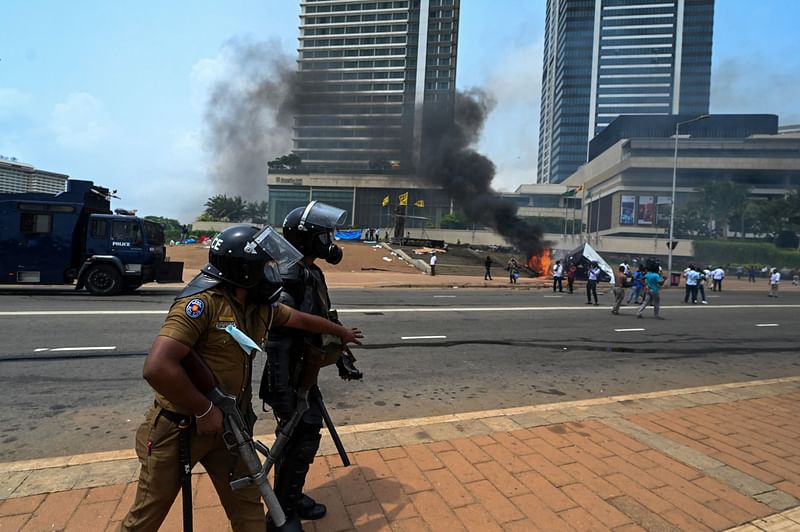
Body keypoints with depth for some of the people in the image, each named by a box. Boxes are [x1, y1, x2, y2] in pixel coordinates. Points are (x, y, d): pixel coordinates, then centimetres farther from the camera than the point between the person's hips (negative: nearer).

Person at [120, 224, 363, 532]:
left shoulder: (261, 306, -1)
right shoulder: (202, 301, -26)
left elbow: (302, 320, 17)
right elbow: (157, 368, -32)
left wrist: (341, 332, 30)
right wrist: (204, 410, -22)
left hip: (228, 425, 6)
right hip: (178, 426, -6)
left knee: (248, 507, 13)